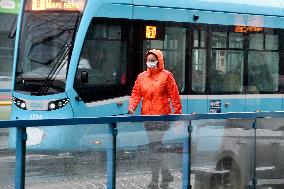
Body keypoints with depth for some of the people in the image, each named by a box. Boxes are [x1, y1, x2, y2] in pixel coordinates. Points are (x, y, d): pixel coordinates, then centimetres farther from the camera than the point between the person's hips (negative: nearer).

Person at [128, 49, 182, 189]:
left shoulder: (166, 75, -1)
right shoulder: (142, 77, 13)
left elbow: (174, 95, -3)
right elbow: (136, 93, 11)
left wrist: (177, 112, -7)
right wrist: (132, 107, -6)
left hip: (162, 116, -6)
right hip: (147, 116, 6)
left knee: (155, 146, -12)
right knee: (154, 146, 9)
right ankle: (166, 175, 20)